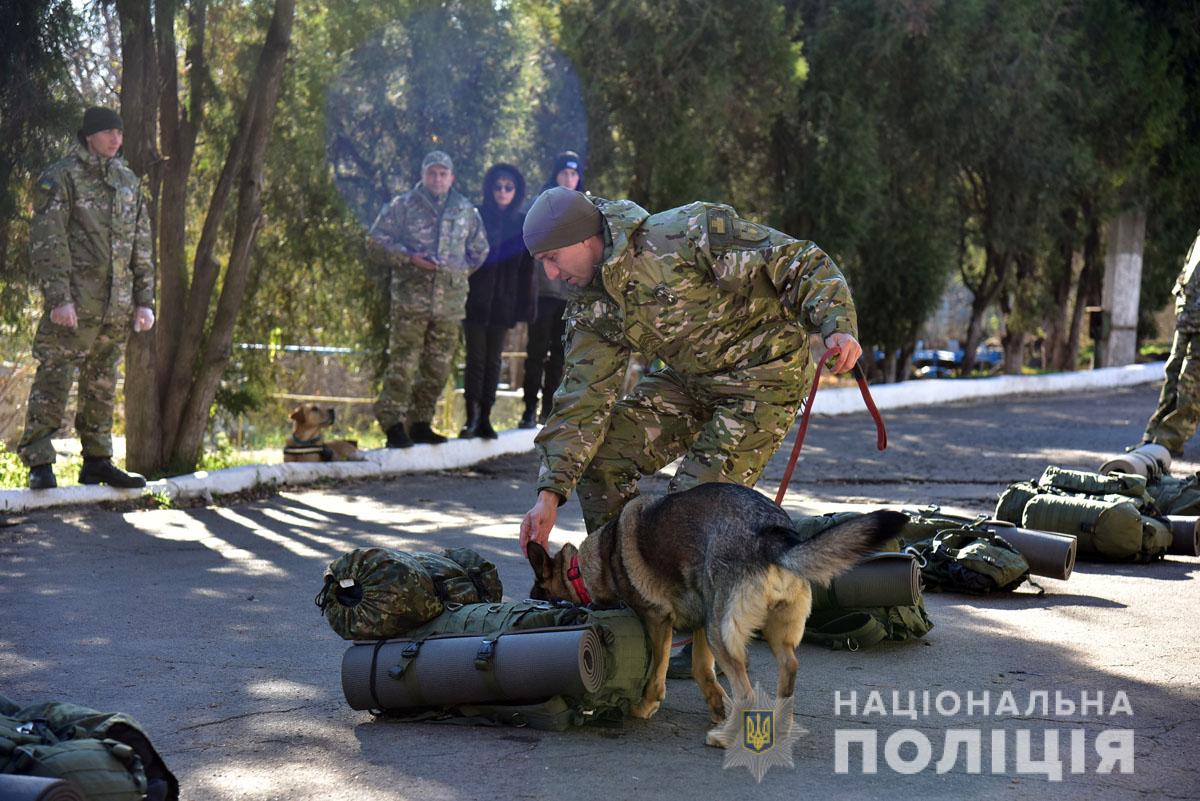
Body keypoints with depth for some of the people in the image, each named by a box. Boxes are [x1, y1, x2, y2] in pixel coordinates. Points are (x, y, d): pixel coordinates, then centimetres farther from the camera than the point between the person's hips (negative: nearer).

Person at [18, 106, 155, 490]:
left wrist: (145, 300, 12)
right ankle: (39, 463, -8)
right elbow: (46, 242, -11)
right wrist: (58, 297, -18)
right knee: (54, 377, -8)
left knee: (102, 382, 11)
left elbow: (142, 247, 19)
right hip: (75, 301, -6)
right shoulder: (60, 178, -4)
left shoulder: (129, 182, 16)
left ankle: (97, 461, 18)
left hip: (117, 306, 6)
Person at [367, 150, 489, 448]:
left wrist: (460, 270, 15)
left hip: (450, 300, 4)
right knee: (403, 362, -9)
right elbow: (375, 243, 1)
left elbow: (479, 250, 28)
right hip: (411, 298, -4)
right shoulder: (402, 207, 3)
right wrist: (409, 258, -10)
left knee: (437, 367, 6)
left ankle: (421, 423, 15)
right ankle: (393, 422, -8)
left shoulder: (466, 211, 14)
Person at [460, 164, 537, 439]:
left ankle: (485, 417, 11)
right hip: (475, 300, -3)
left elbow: (527, 269, 8)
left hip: (503, 303, 3)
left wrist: (525, 304, 3)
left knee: (493, 359, 7)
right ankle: (472, 418, -6)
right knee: (476, 357, -5)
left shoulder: (523, 224, 8)